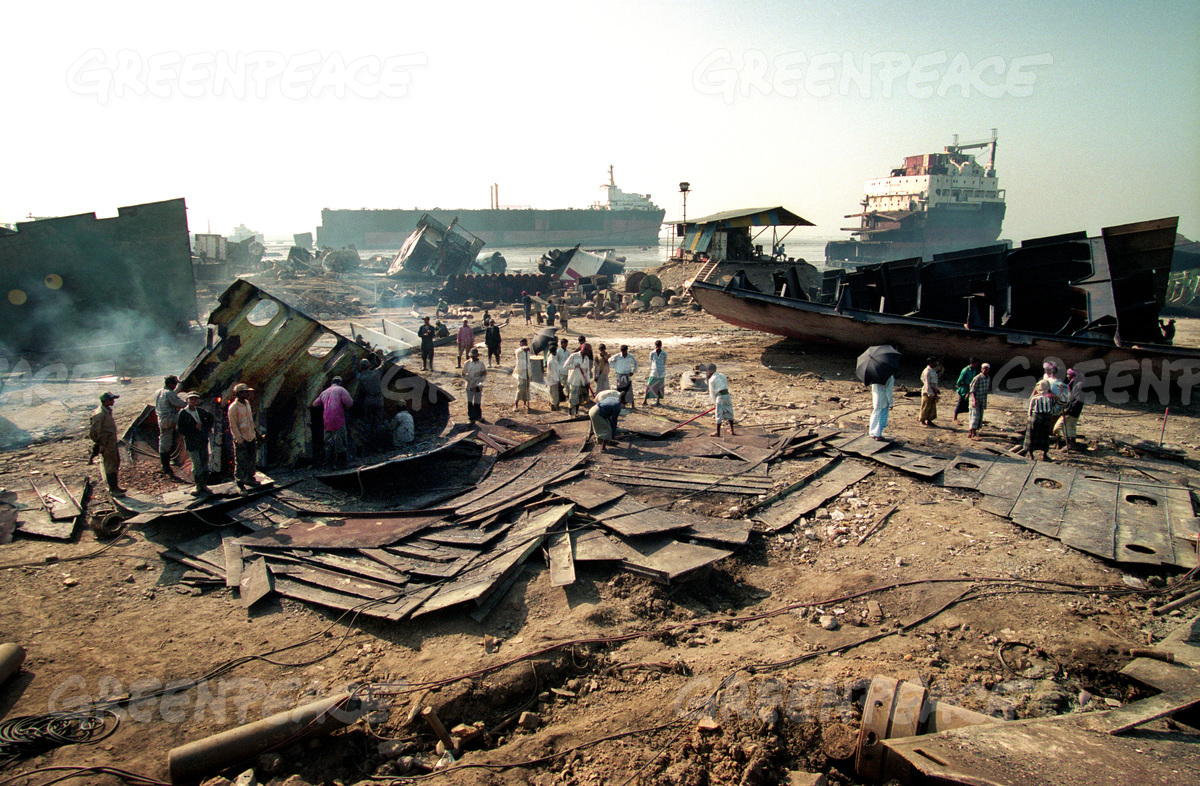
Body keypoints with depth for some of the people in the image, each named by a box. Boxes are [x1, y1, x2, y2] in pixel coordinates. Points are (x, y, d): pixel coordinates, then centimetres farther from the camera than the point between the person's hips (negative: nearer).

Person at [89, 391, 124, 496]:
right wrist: (100, 445, -16)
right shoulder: (100, 414, -21)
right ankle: (113, 489, 7)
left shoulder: (107, 410, 9)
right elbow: (93, 432, -20)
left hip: (112, 442, 10)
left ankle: (114, 486, 28)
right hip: (106, 444, -10)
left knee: (116, 462, 17)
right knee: (110, 466, -1)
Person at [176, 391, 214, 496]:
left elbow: (210, 417, 25)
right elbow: (181, 431, -13)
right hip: (192, 443, -5)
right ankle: (198, 487, 13)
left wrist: (207, 427, 14)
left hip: (203, 441, 5)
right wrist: (194, 428, -16)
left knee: (205, 463, 10)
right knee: (197, 465, -1)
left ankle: (203, 485, 22)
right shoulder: (183, 414, -9)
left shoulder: (199, 411, 5)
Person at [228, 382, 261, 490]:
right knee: (241, 462, -1)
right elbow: (233, 426, -15)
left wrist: (255, 431, 22)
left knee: (252, 459, 16)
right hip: (241, 439, -8)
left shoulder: (247, 403, 9)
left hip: (251, 437, 8)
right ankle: (240, 483, 9)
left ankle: (250, 478, 31)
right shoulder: (233, 407, -15)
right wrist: (239, 440, -17)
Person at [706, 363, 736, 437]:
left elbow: (712, 393, 1)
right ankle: (731, 431, 20)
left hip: (720, 397, -6)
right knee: (729, 414, 15)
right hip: (727, 395, 6)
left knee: (719, 415, 0)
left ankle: (718, 432, 6)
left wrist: (714, 402, 12)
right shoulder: (722, 375, 17)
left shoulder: (711, 380, -2)